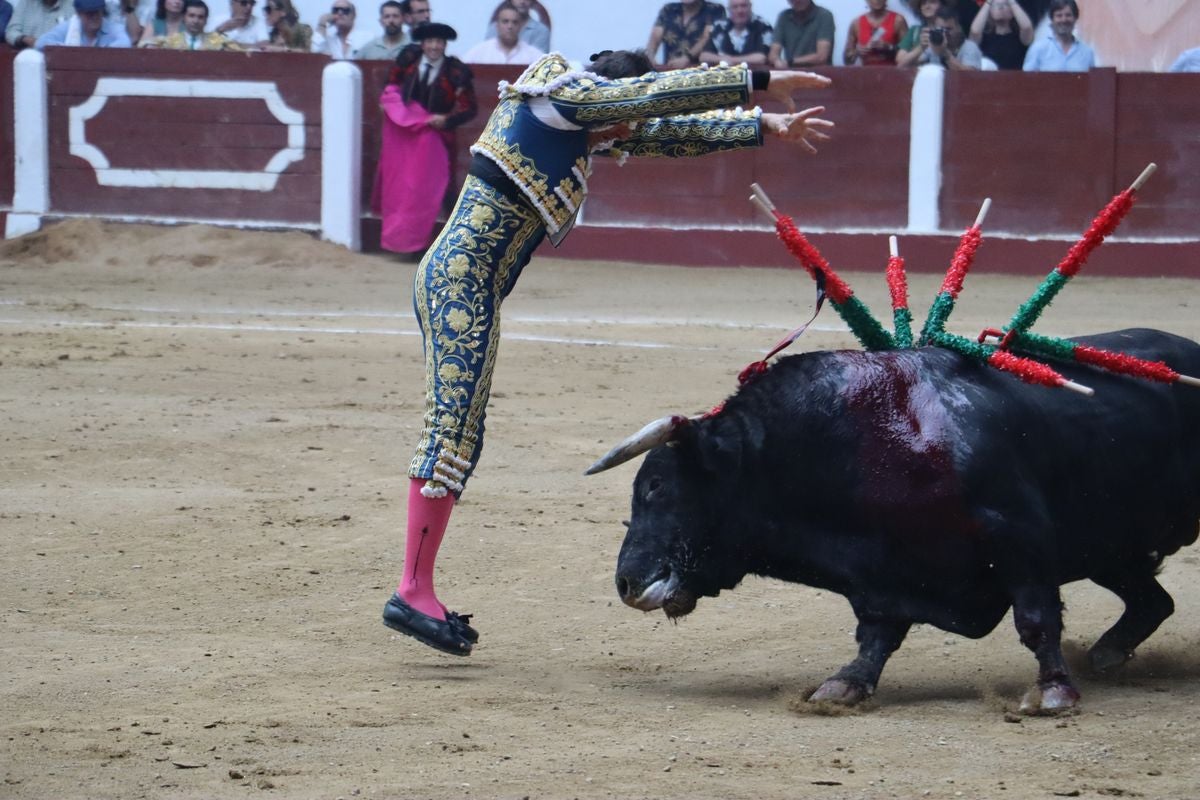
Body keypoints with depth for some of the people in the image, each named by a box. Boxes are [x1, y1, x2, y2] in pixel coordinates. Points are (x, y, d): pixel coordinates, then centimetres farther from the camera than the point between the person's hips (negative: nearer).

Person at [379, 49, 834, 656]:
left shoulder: (591, 130, 21)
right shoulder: (558, 95, -5)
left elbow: (669, 131, 29)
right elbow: (662, 93, -10)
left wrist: (764, 127, 29)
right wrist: (759, 81, -8)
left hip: (452, 280, 10)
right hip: (462, 275, -10)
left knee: (458, 432, 10)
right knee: (450, 428, -13)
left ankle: (417, 589, 11)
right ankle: (413, 591, -15)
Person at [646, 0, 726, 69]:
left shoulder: (715, 10, 3)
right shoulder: (668, 11, 14)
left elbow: (708, 38, -11)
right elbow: (654, 40, 7)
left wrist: (687, 58, -26)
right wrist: (648, 60, -14)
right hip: (671, 69, 3)